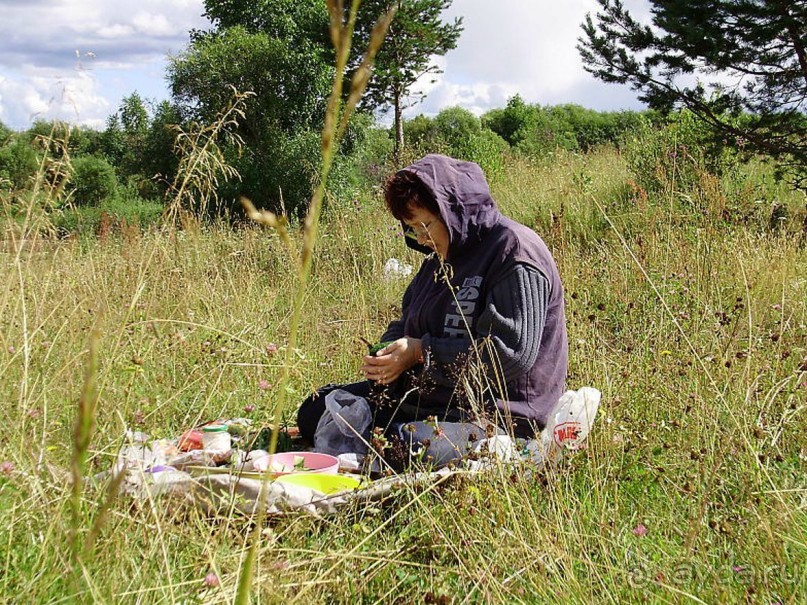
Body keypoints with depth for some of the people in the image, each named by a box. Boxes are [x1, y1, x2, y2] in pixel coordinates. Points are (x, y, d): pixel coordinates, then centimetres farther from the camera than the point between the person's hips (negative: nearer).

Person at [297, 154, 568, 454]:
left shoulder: (514, 250, -17)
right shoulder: (442, 257, 12)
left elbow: (512, 353, -24)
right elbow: (407, 324, 20)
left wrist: (421, 353, -23)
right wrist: (389, 348, -5)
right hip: (428, 390, 10)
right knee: (313, 412, 10)